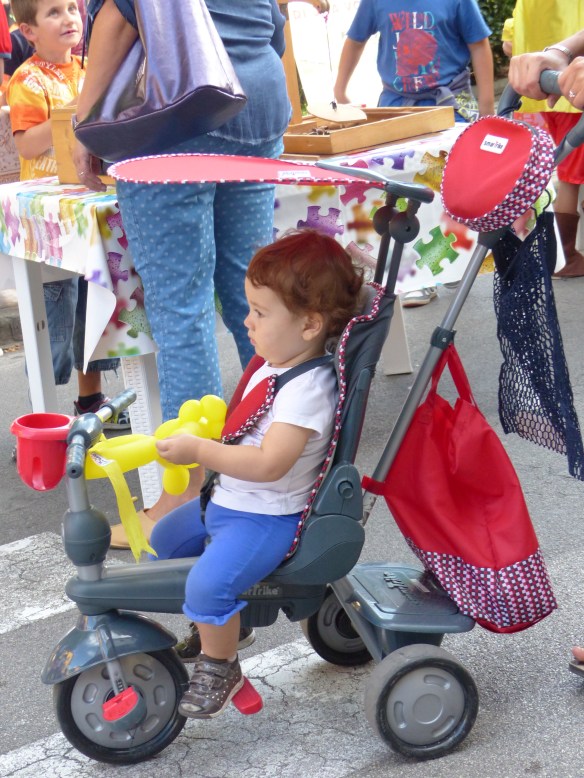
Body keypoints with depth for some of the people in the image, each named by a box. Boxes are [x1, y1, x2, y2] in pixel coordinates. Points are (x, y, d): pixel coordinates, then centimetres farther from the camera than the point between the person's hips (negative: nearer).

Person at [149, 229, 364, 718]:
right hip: (227, 500, 11)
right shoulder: (276, 363, 6)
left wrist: (199, 451, -32)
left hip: (268, 518, -11)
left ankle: (219, 668, -1)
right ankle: (216, 624, 41)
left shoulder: (308, 389, -26)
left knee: (208, 584, -28)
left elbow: (270, 463, -34)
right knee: (165, 539, 24)